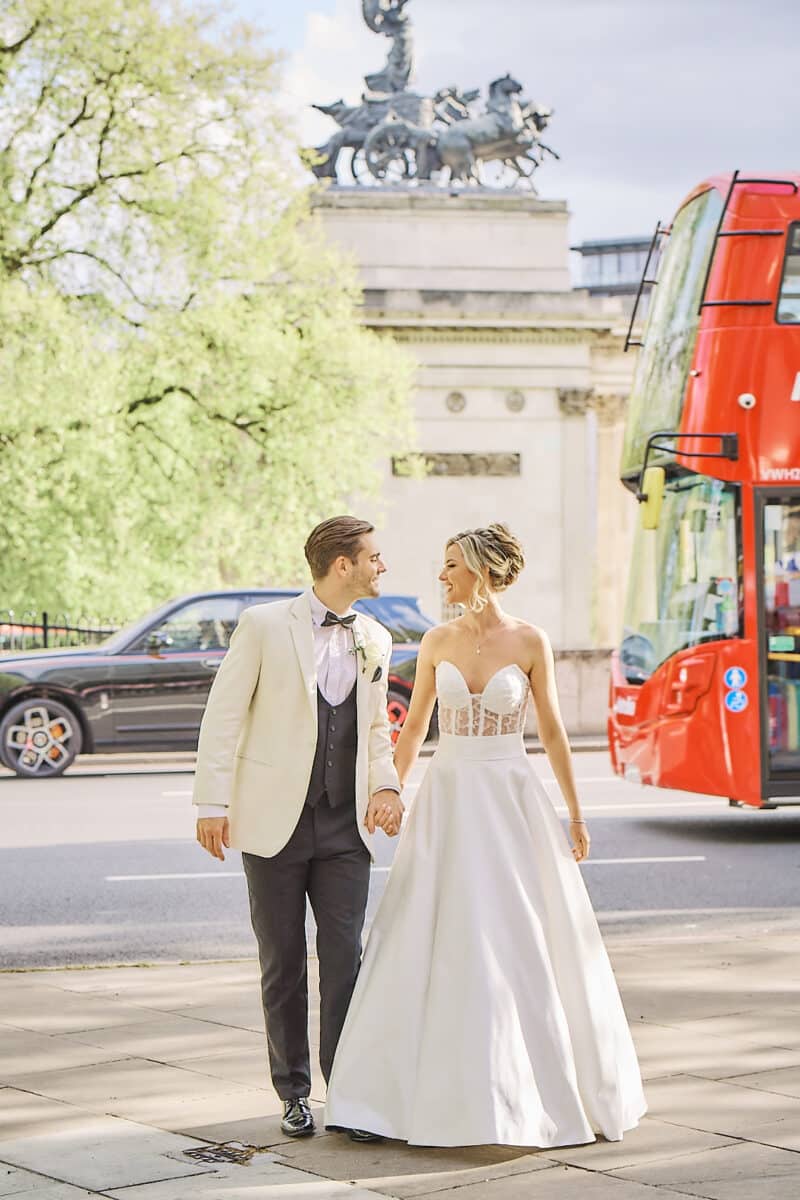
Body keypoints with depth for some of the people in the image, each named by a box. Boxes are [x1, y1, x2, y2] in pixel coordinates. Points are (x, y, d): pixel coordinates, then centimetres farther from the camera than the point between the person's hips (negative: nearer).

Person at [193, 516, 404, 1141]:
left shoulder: (375, 640, 9)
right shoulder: (264, 626, -6)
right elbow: (224, 716, -5)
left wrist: (388, 784, 1)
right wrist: (213, 805, -10)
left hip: (345, 827, 3)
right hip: (274, 822, -3)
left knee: (345, 959, -2)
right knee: (283, 964, 6)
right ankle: (294, 1093, 18)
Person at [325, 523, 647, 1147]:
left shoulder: (530, 642, -3)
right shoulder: (438, 641, 5)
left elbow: (552, 729, 2)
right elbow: (413, 727, 12)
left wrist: (575, 814, 4)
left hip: (510, 799, -2)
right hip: (446, 802, 2)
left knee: (519, 945, 2)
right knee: (431, 946, 1)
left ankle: (536, 1087, 15)